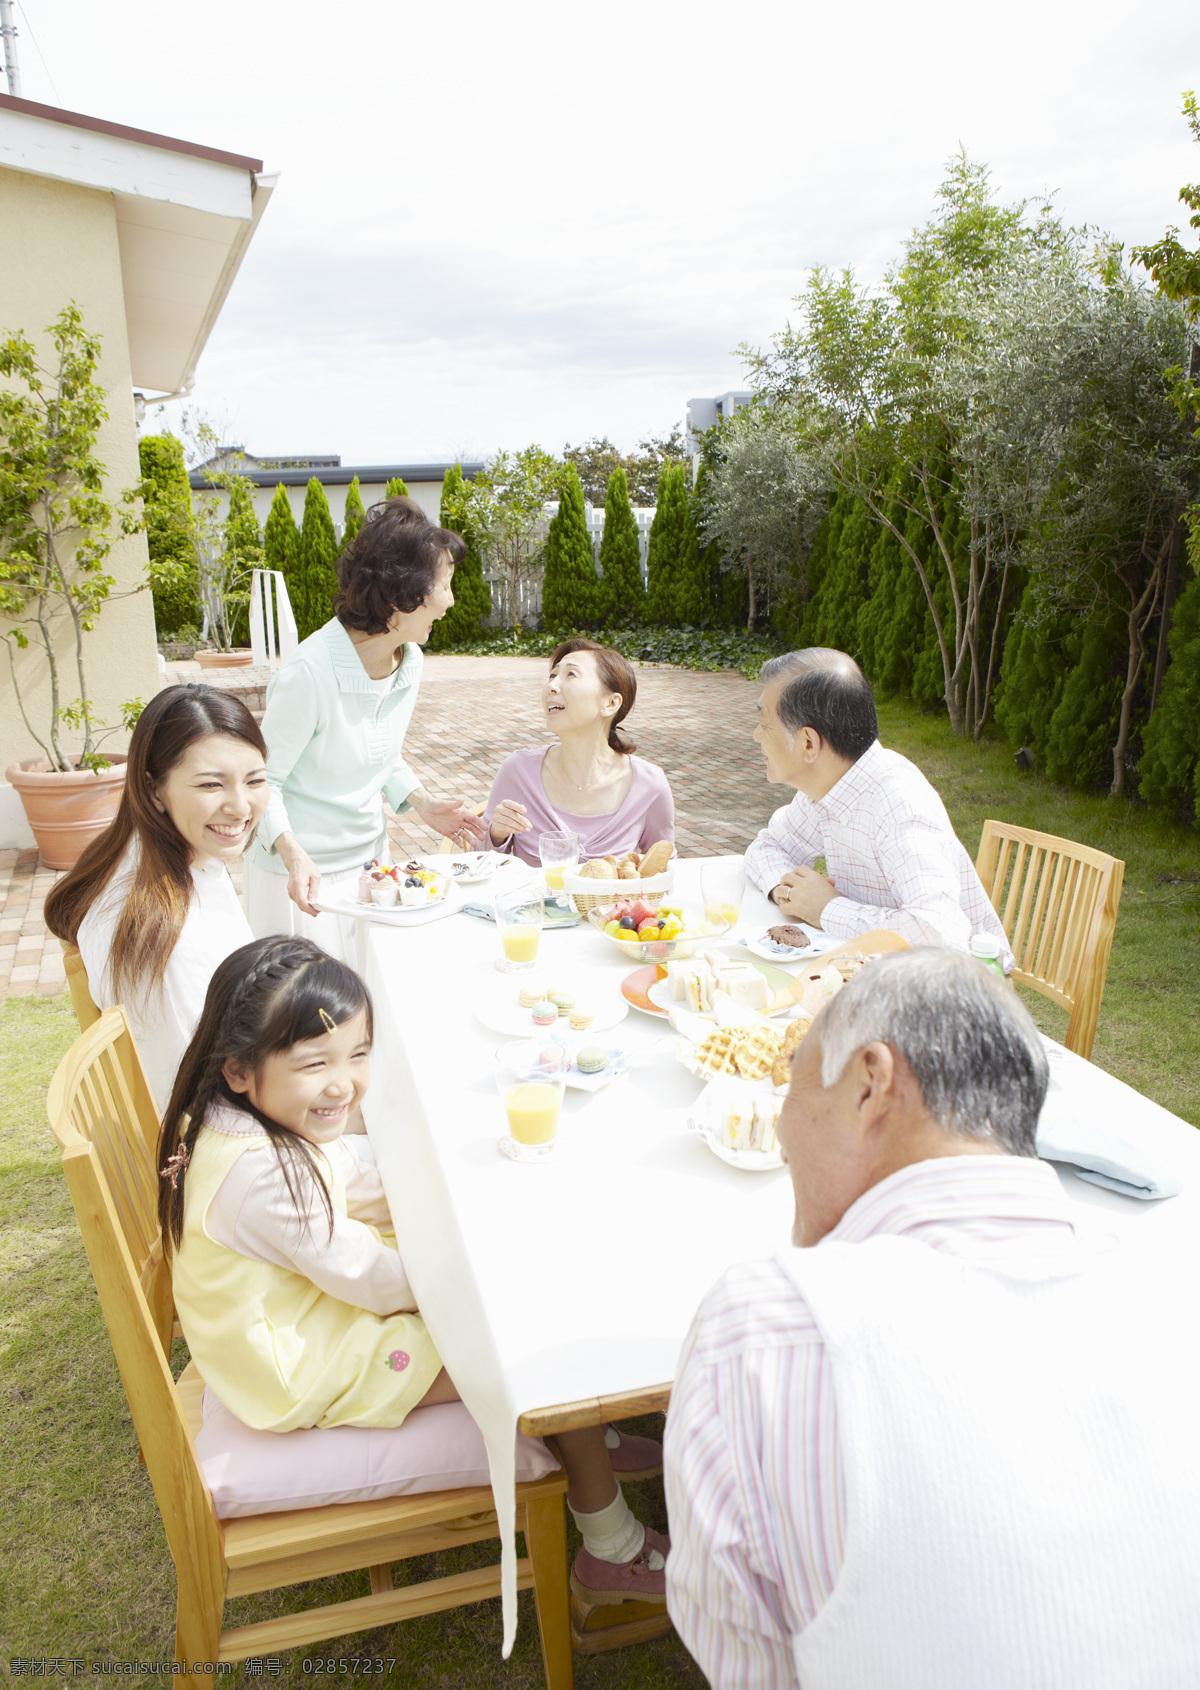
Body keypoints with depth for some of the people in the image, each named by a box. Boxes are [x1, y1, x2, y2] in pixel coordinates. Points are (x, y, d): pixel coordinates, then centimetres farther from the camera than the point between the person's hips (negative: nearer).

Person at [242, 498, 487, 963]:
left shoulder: (410, 661, -1)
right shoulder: (310, 671, -25)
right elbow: (263, 780, -17)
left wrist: (422, 803, -1)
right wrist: (294, 854, -31)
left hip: (369, 857, 7)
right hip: (304, 873, -7)